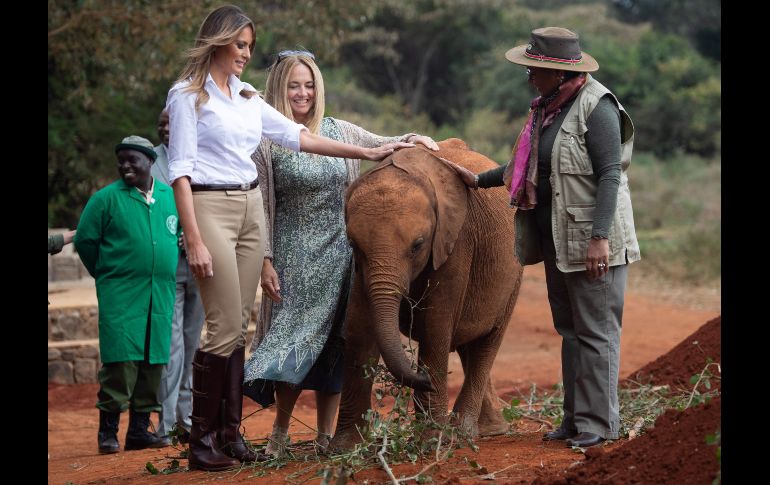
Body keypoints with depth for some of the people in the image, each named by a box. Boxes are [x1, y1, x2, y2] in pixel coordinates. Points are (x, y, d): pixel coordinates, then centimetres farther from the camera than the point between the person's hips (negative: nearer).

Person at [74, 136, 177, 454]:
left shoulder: (171, 197, 9)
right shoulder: (107, 198, -2)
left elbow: (180, 235, 22)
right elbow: (85, 240, 3)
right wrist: (107, 275, 10)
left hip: (161, 295, 4)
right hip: (120, 296, -4)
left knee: (154, 363, 4)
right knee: (121, 362, -10)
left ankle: (140, 428, 13)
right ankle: (108, 430, -4)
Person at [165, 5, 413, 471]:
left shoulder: (247, 97, 16)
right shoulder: (188, 96, -4)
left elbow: (298, 136, 19)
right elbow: (181, 169, -10)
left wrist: (366, 153, 16)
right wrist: (194, 240, -17)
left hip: (251, 209, 7)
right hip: (210, 208, -7)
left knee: (238, 327, 5)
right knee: (225, 328, -11)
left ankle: (230, 434, 8)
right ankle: (202, 441, -4)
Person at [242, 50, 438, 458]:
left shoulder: (339, 132, 9)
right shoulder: (266, 143, -2)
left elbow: (382, 147, 22)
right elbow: (262, 207, -3)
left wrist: (411, 140, 1)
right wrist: (265, 260, -9)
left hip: (339, 254, 4)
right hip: (295, 257, -4)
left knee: (333, 345, 3)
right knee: (295, 340, -8)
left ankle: (325, 437, 10)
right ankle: (280, 432, 7)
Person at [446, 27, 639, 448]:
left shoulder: (595, 107, -15)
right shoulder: (548, 107, 13)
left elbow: (609, 176, -20)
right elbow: (528, 163, 26)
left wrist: (599, 237, -25)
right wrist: (481, 180, 21)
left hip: (593, 243, -10)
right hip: (558, 241, 10)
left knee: (596, 332, -5)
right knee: (570, 330, 14)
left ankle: (599, 422, -1)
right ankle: (576, 418, 21)